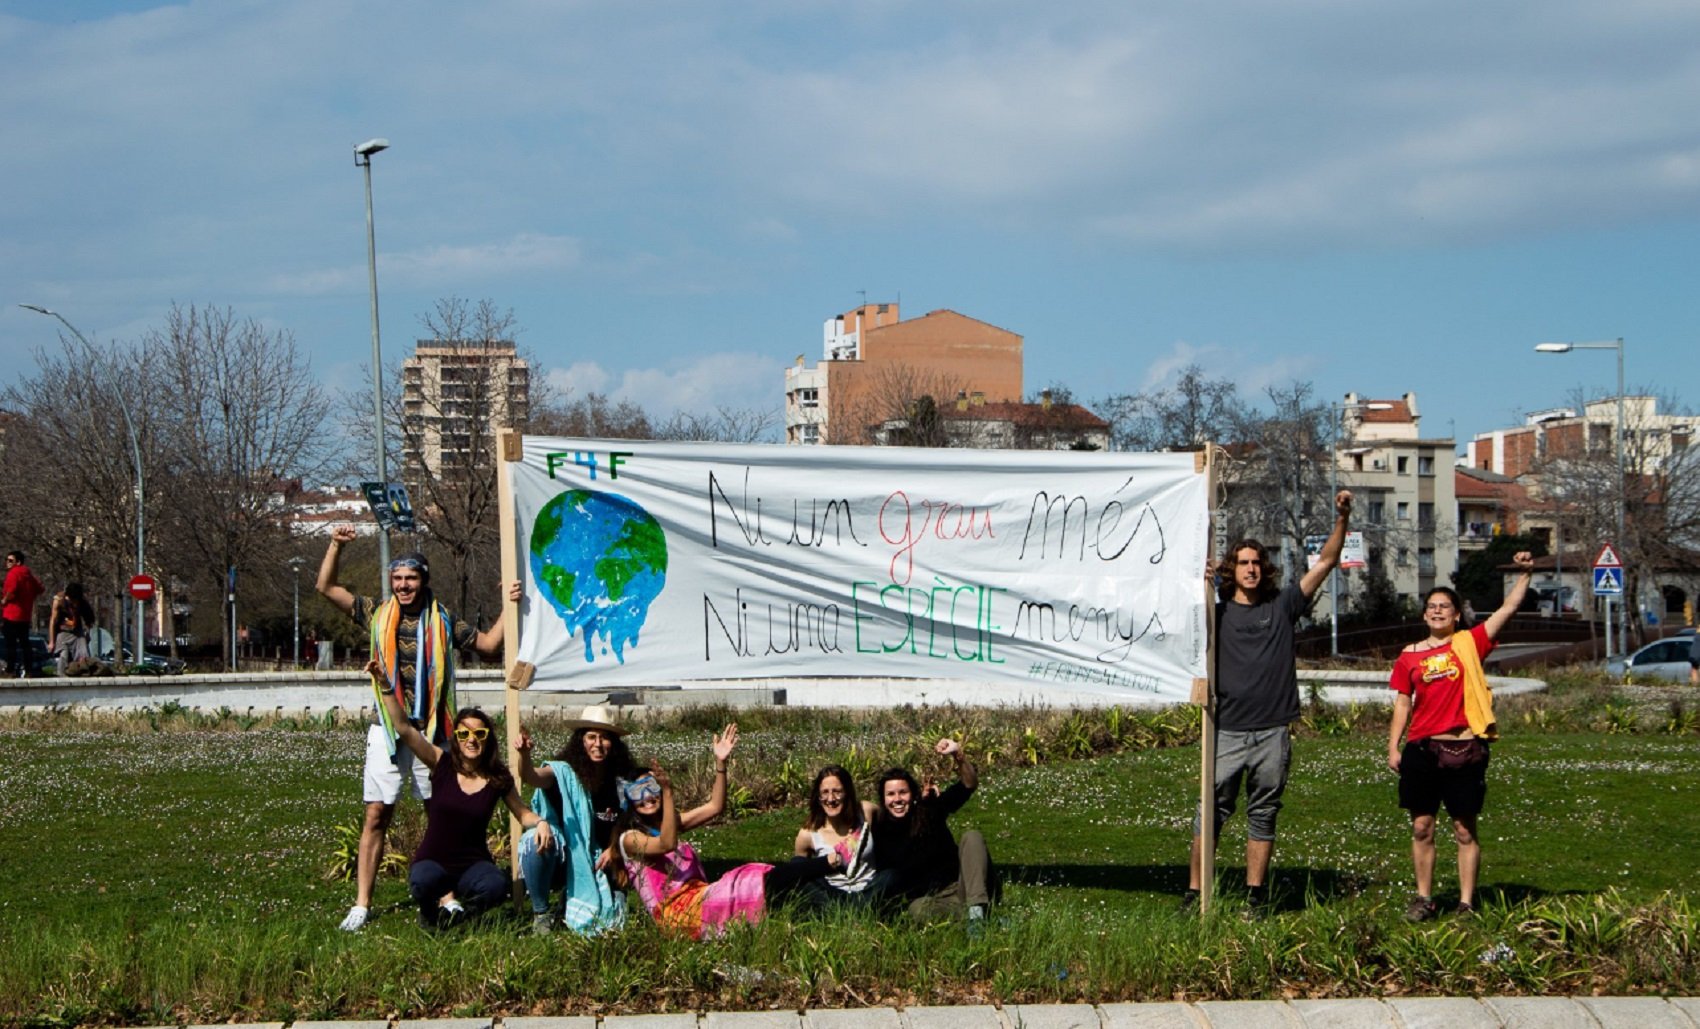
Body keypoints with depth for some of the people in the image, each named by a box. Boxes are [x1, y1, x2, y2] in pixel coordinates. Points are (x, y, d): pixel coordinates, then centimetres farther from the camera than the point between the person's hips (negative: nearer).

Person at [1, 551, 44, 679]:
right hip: (26, 615, 8)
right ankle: (26, 669, 11)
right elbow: (39, 589, 18)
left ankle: (10, 670, -6)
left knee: (10, 643, -5)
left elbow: (11, 590, -24)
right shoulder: (28, 574, 13)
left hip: (11, 614, -8)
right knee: (24, 643, 11)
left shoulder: (13, 573, -11)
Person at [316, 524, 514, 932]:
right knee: (377, 816, -3)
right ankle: (361, 905, -2)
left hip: (430, 730, 1)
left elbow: (489, 644, 13)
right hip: (387, 728, -1)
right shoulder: (377, 614, 5)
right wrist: (336, 545, -2)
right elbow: (327, 587, 8)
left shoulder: (443, 621, 5)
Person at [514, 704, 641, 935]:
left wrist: (613, 849, -6)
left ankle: (572, 902, 16)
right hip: (561, 860, -3)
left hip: (596, 864, 3)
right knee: (536, 842, -36)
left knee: (610, 918, -20)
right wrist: (524, 755, -50)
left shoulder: (621, 780, 2)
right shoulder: (564, 772, -10)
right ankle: (541, 913, -12)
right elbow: (531, 777, -29)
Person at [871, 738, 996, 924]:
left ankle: (977, 911, -33)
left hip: (959, 886, 2)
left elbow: (970, 784, -14)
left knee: (972, 836, -21)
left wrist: (958, 755, -29)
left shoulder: (930, 809, -3)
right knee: (918, 909, -37)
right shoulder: (880, 829, -3)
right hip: (927, 897, -2)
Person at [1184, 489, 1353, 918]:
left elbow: (1325, 563, 8)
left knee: (1263, 816, 7)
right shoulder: (1216, 610, 7)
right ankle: (1194, 893, 2)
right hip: (1227, 732, -1)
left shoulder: (1282, 606, 9)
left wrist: (1341, 519, -3)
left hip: (1272, 733, 1)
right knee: (1211, 812, -2)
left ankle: (1256, 895, 14)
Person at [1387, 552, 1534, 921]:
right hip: (1421, 749, 2)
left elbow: (1508, 608, -2)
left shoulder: (1469, 644, 2)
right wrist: (1393, 747, 7)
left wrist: (1524, 574, -13)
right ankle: (1424, 899, 18)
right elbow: (1402, 703, 12)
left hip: (1464, 749, -2)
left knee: (1465, 831, 3)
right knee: (1421, 828, 6)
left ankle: (1467, 904, 9)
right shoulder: (1410, 656, 8)